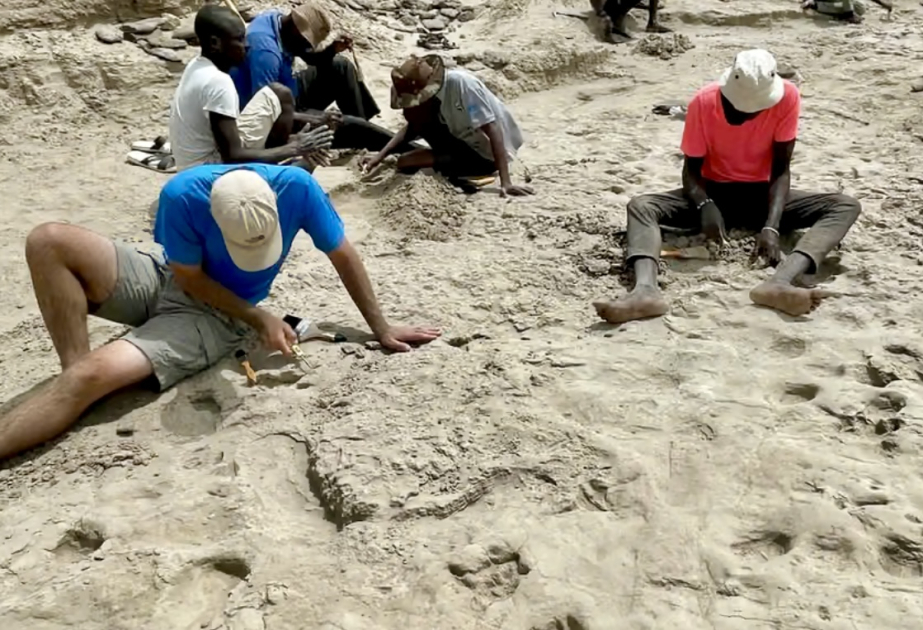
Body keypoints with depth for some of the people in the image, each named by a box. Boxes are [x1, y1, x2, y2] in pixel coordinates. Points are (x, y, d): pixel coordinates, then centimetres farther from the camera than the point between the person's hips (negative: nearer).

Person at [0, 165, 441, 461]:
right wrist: (259, 319, -20)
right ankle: (75, 368, -15)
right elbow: (190, 277, -13)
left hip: (216, 316, -2)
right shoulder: (182, 195, -27)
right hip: (165, 279, 2)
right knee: (47, 241, -21)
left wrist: (380, 328, -7)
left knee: (95, 374, -26)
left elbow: (343, 256, -11)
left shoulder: (296, 187, -27)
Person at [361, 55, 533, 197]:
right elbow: (413, 127, 7)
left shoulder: (460, 83, -28)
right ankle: (448, 159, 2)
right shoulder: (432, 88, -5)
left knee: (406, 163, -17)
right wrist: (380, 156, -5)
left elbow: (492, 129, -31)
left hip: (486, 155, -8)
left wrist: (506, 182, -37)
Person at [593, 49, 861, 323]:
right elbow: (692, 169, -12)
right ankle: (646, 290, -54)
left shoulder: (787, 97, -17)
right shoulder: (703, 102, -18)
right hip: (714, 193, 0)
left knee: (846, 206, -25)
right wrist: (705, 205, -33)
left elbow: (781, 169, -16)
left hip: (761, 194, 1)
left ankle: (780, 283, -50)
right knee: (640, 205, -27)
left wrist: (771, 227, -31)